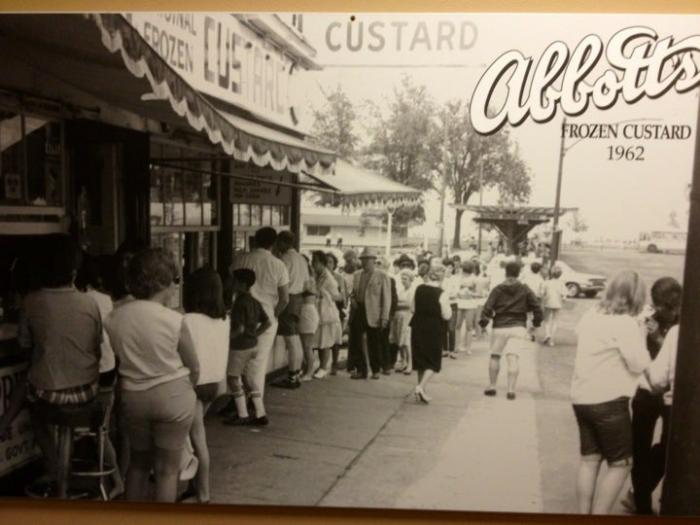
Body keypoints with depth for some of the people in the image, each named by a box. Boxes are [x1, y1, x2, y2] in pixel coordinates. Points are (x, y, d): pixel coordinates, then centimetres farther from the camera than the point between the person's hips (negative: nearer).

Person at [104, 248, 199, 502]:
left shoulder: (114, 318, -5)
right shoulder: (174, 320, -16)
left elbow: (119, 359, 2)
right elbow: (194, 368, -5)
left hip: (132, 396, 5)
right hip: (173, 395, -4)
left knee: (138, 462, 24)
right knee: (167, 469, 10)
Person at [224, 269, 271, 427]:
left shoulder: (239, 303, -18)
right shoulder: (255, 302, 6)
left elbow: (239, 329, -24)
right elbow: (267, 323, 8)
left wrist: (227, 338, -12)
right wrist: (255, 335, 12)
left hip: (240, 346, -8)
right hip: (253, 345, 8)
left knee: (233, 378, 6)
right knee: (252, 378, 14)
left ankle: (242, 415, 11)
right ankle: (260, 414, 17)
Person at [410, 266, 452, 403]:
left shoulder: (419, 289, 0)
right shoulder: (441, 294, -15)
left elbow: (413, 309, 6)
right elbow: (447, 315, -13)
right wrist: (448, 305, 3)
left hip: (418, 328, 5)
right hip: (434, 330, -5)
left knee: (420, 359, 16)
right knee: (433, 361, 10)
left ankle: (421, 391, 22)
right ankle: (421, 387, -7)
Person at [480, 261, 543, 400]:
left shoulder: (498, 289, 0)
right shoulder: (525, 290, 4)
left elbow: (488, 308, -8)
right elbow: (537, 309, 2)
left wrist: (483, 322, 3)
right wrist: (536, 322, 17)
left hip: (499, 327, 0)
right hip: (517, 327, 0)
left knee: (495, 356, 14)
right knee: (513, 358, -4)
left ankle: (492, 386, 17)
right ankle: (511, 389, -10)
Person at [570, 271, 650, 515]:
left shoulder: (591, 315, 6)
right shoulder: (625, 323, -15)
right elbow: (639, 364, -14)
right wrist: (640, 335, -1)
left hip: (581, 397, 8)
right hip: (608, 401, -7)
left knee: (589, 459, 16)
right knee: (620, 463, 6)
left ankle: (583, 513, 21)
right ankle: (598, 515, 4)